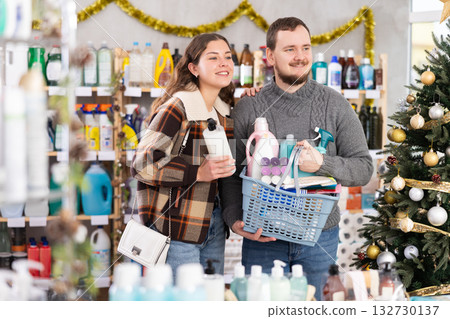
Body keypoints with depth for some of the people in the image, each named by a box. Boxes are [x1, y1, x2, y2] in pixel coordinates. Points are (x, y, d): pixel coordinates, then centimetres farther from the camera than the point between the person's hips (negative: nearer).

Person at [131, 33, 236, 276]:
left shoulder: (223, 111, 12)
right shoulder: (177, 108, -13)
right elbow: (142, 164, -18)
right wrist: (198, 173, -24)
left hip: (214, 225, 8)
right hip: (179, 226, -8)